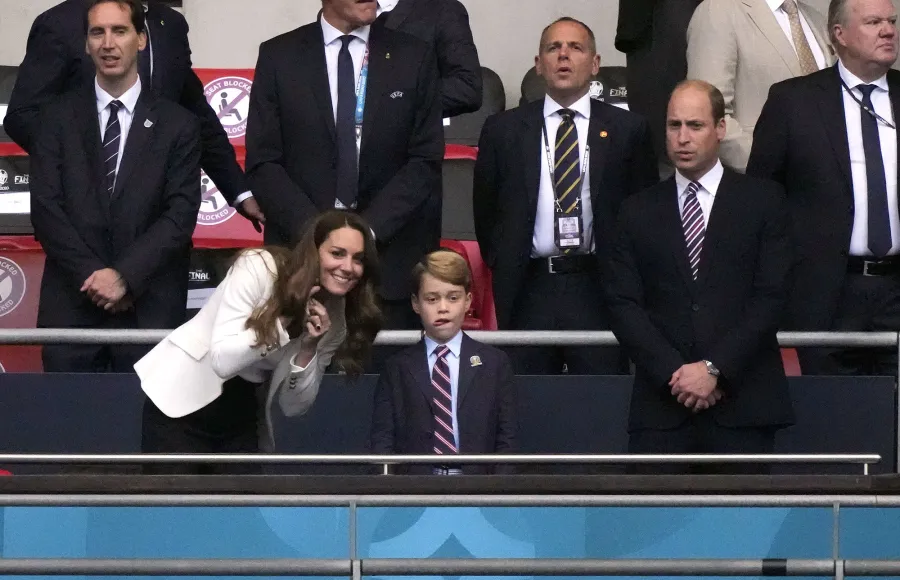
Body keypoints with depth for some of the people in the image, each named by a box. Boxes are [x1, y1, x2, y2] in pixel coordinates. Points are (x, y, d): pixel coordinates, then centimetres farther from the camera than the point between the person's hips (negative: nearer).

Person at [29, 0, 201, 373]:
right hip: (70, 306, 1)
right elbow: (45, 207, 1)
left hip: (150, 309, -1)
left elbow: (181, 215, -2)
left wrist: (125, 276, -13)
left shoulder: (177, 125, 6)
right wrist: (92, 274, -10)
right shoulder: (58, 118, 8)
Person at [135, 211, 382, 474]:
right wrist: (287, 316, -24)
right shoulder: (258, 268, -17)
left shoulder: (336, 317, 0)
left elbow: (294, 406, 0)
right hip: (177, 404, -5)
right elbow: (222, 360, -24)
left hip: (240, 420, 5)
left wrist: (308, 348, -17)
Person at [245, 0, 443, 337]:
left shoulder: (413, 57, 6)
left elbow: (426, 162, 2)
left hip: (389, 260, 0)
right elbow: (262, 163, 1)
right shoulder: (279, 56, 4)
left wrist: (368, 228, -11)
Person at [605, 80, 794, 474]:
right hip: (662, 405, 1)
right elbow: (623, 304, 5)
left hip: (742, 401, -1)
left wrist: (715, 369, -10)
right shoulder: (639, 211, 13)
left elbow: (771, 296, -1)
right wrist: (673, 372, -8)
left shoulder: (763, 200, 8)